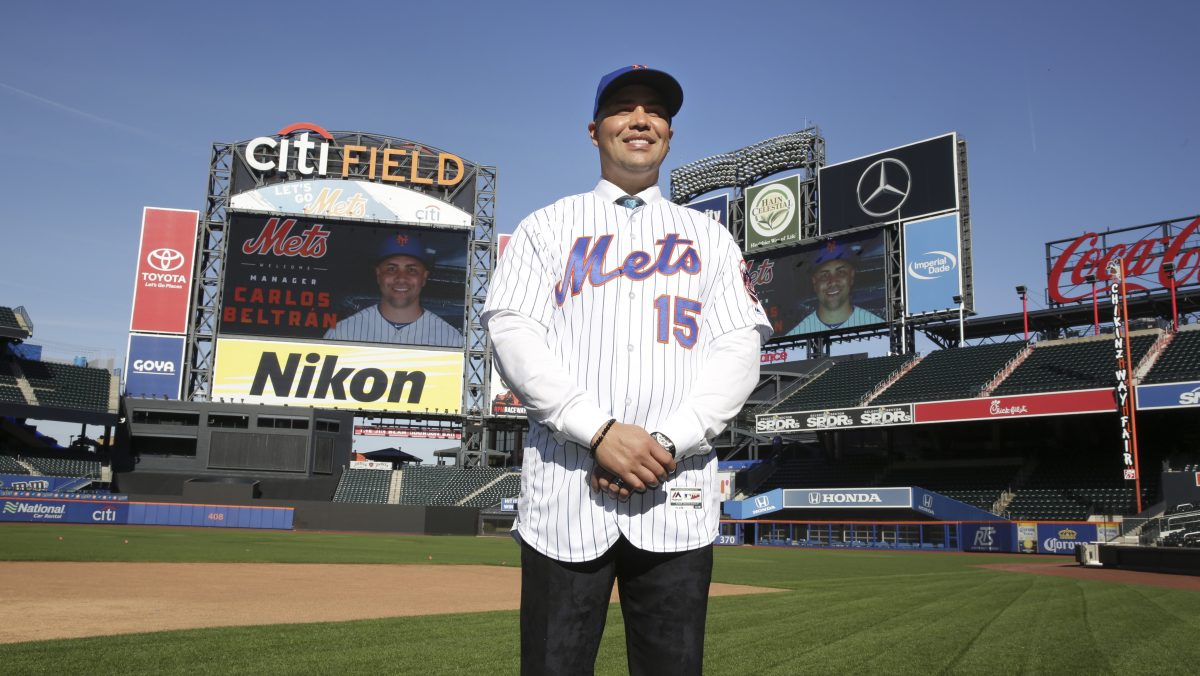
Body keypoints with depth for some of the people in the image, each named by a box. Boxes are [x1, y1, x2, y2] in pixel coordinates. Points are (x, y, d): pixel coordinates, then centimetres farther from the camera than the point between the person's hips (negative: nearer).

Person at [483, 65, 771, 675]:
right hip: (565, 490, -1)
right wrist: (599, 430, -14)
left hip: (678, 495, 1)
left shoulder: (708, 236, 17)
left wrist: (669, 442, -11)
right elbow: (512, 333, -1)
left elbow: (739, 349, 6)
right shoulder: (548, 226, 13)